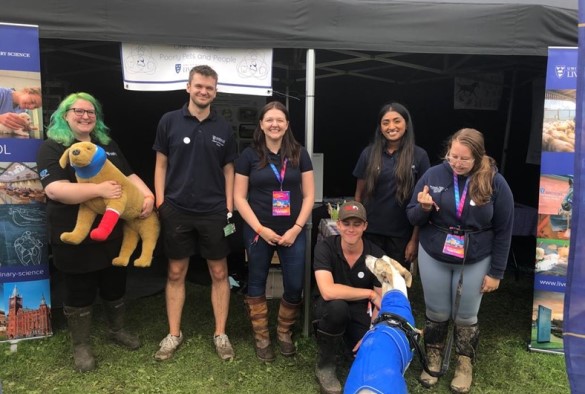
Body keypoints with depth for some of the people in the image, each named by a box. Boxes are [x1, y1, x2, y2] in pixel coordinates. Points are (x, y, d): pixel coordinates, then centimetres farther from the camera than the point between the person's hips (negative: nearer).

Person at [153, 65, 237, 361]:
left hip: (213, 212, 1)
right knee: (176, 273, 10)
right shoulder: (169, 121, 0)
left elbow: (228, 170, 7)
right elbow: (161, 165, 3)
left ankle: (220, 334, 23)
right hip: (177, 210, 0)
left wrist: (229, 208, 1)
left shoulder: (223, 128, 3)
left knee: (219, 273, 8)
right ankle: (174, 334, 26)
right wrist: (160, 203, -3)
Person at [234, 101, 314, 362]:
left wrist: (296, 228, -8)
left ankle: (285, 332, 27)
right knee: (257, 283, 10)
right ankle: (261, 337, 28)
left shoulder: (300, 154, 4)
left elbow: (309, 195, 3)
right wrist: (260, 228, -10)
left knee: (295, 286, 1)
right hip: (258, 232, 0)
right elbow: (239, 197, -2)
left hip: (293, 232, 1)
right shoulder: (249, 155, 0)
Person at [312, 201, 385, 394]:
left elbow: (382, 300, -7)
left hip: (360, 311, 2)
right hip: (331, 308, -2)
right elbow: (328, 291, -33)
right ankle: (325, 365, -11)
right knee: (337, 306, -36)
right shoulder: (325, 247, -21)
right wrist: (370, 293, -26)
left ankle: (350, 339, 16)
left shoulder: (376, 255, -13)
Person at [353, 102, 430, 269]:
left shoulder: (419, 155, -3)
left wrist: (415, 239, -4)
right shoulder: (369, 153, 1)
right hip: (370, 232, 1)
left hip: (402, 235, -1)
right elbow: (359, 194, 6)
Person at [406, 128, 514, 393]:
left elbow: (503, 231, -6)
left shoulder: (495, 182, -12)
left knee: (465, 317, 13)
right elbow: (412, 218, -3)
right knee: (436, 313, 15)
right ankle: (433, 359, 38)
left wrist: (496, 272, -5)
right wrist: (423, 208, -26)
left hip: (475, 262, -1)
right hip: (433, 257, 1)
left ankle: (464, 365, 37)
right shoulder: (433, 175, -9)